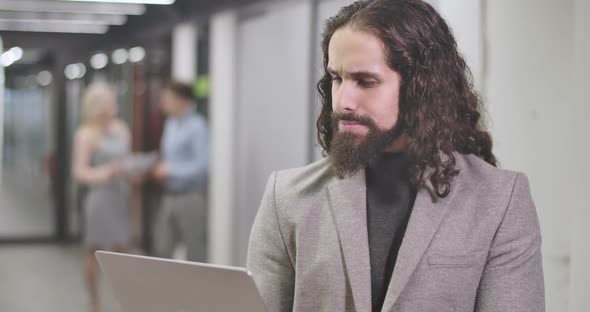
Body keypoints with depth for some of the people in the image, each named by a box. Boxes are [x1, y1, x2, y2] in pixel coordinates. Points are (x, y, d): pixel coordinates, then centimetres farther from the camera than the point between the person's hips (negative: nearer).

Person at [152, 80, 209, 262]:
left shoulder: (197, 125, -13)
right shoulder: (171, 124, 14)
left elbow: (203, 163, -20)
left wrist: (171, 170, -15)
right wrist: (161, 169, 3)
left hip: (190, 197, -8)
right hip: (169, 197, 8)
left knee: (195, 251, 0)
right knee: (161, 247, 8)